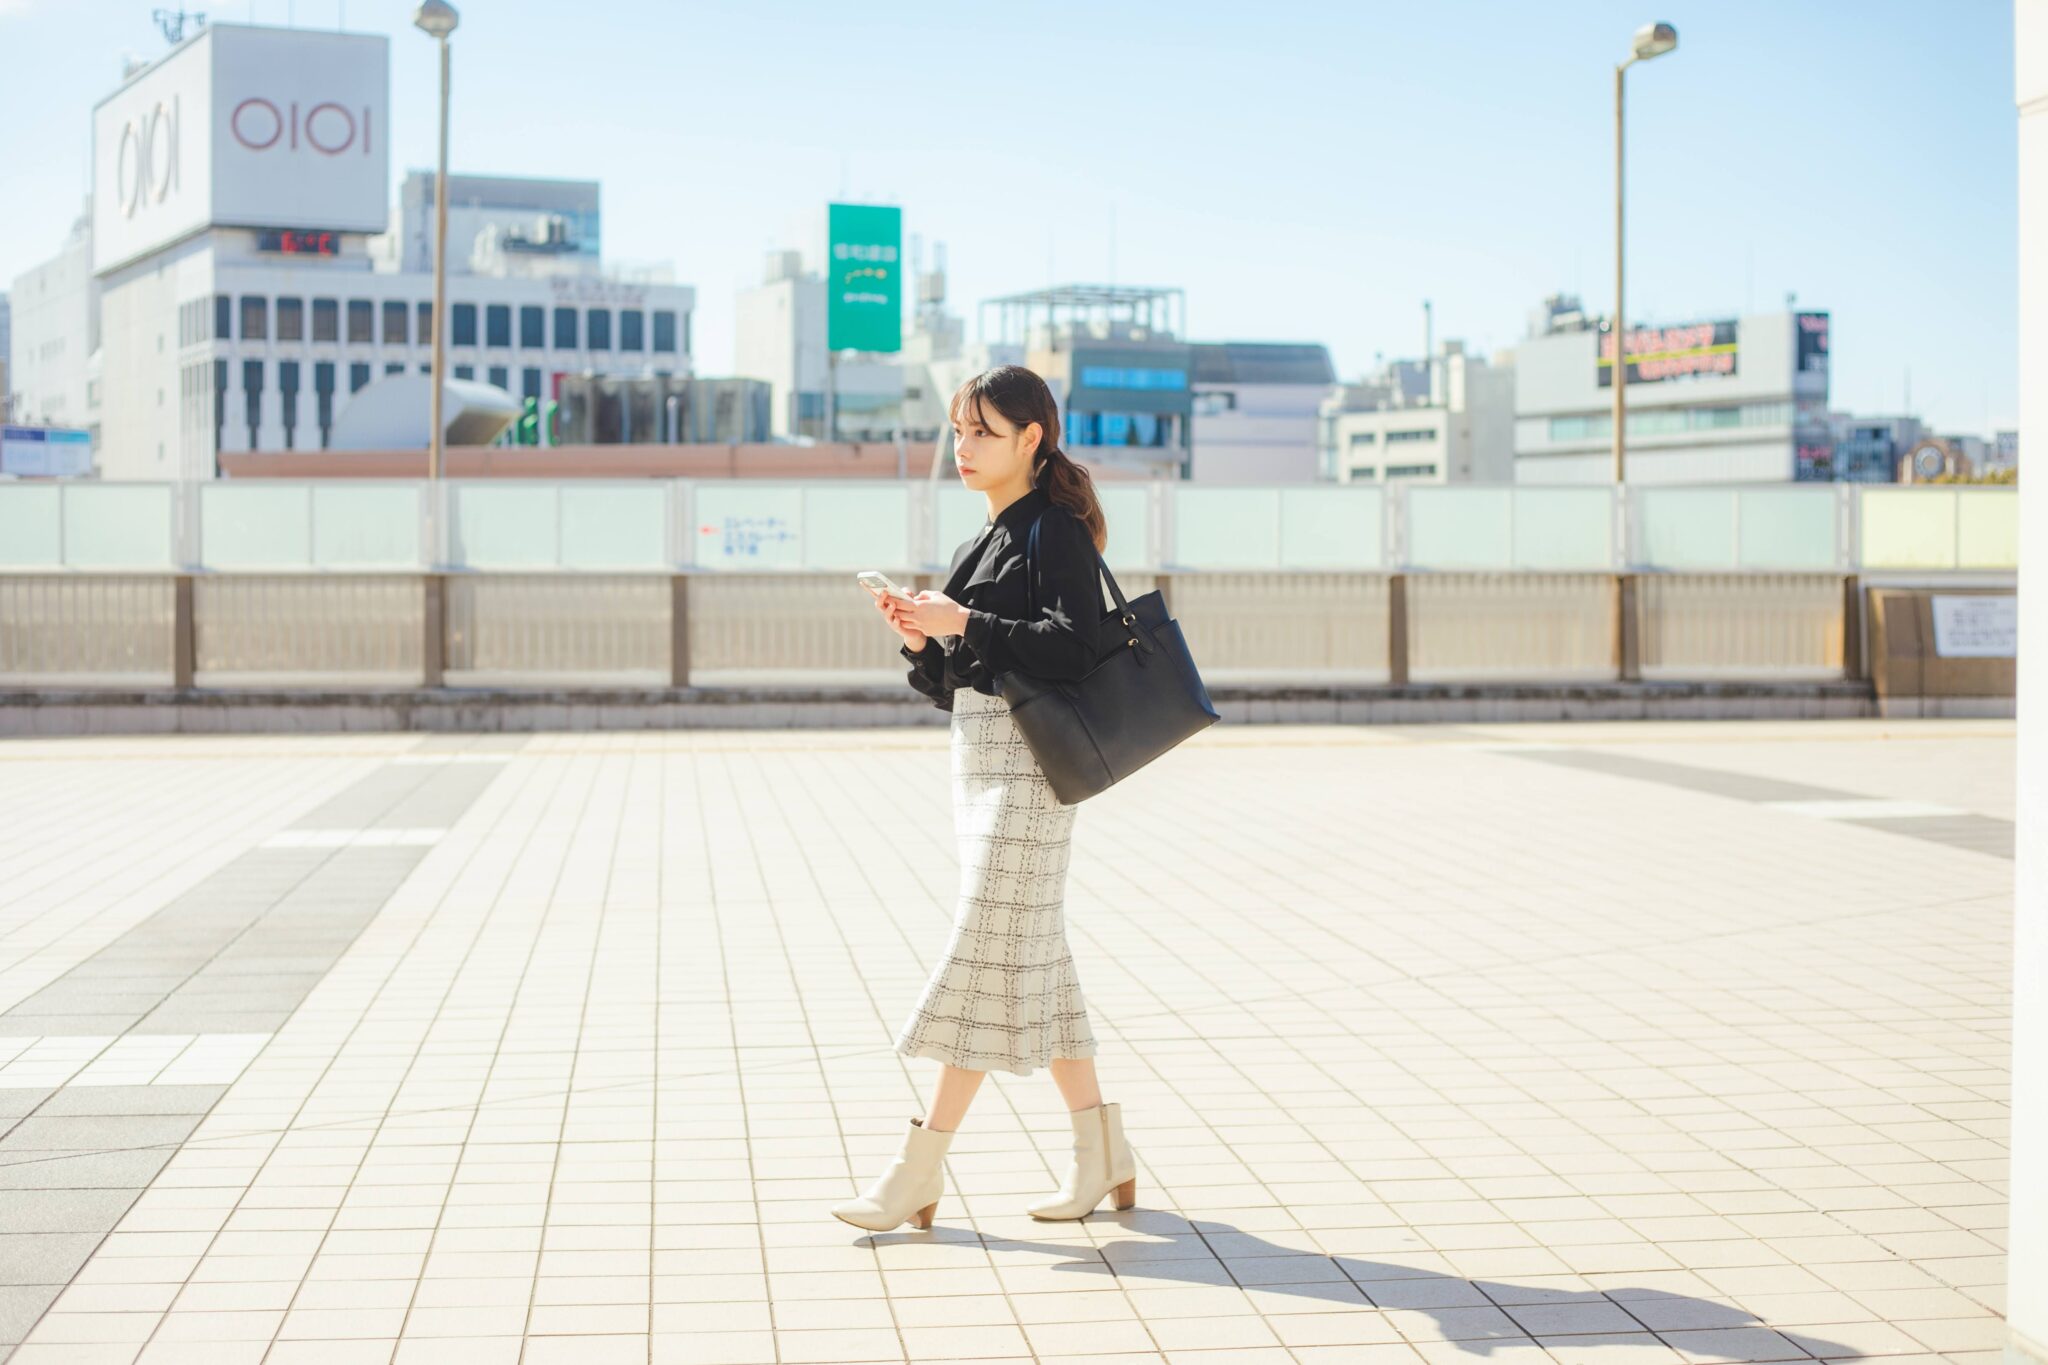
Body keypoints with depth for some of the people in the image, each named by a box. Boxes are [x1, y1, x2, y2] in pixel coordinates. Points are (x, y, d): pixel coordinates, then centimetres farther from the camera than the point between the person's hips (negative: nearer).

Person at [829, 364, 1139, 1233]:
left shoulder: (1056, 530, -7)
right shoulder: (986, 542, 18)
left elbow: (1076, 646, -21)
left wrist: (965, 623, -20)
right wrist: (920, 640, 0)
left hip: (1029, 758, -9)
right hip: (977, 756, 9)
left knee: (989, 954, -8)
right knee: (1031, 959, 10)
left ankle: (920, 1170, -7)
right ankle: (1102, 1155, 18)